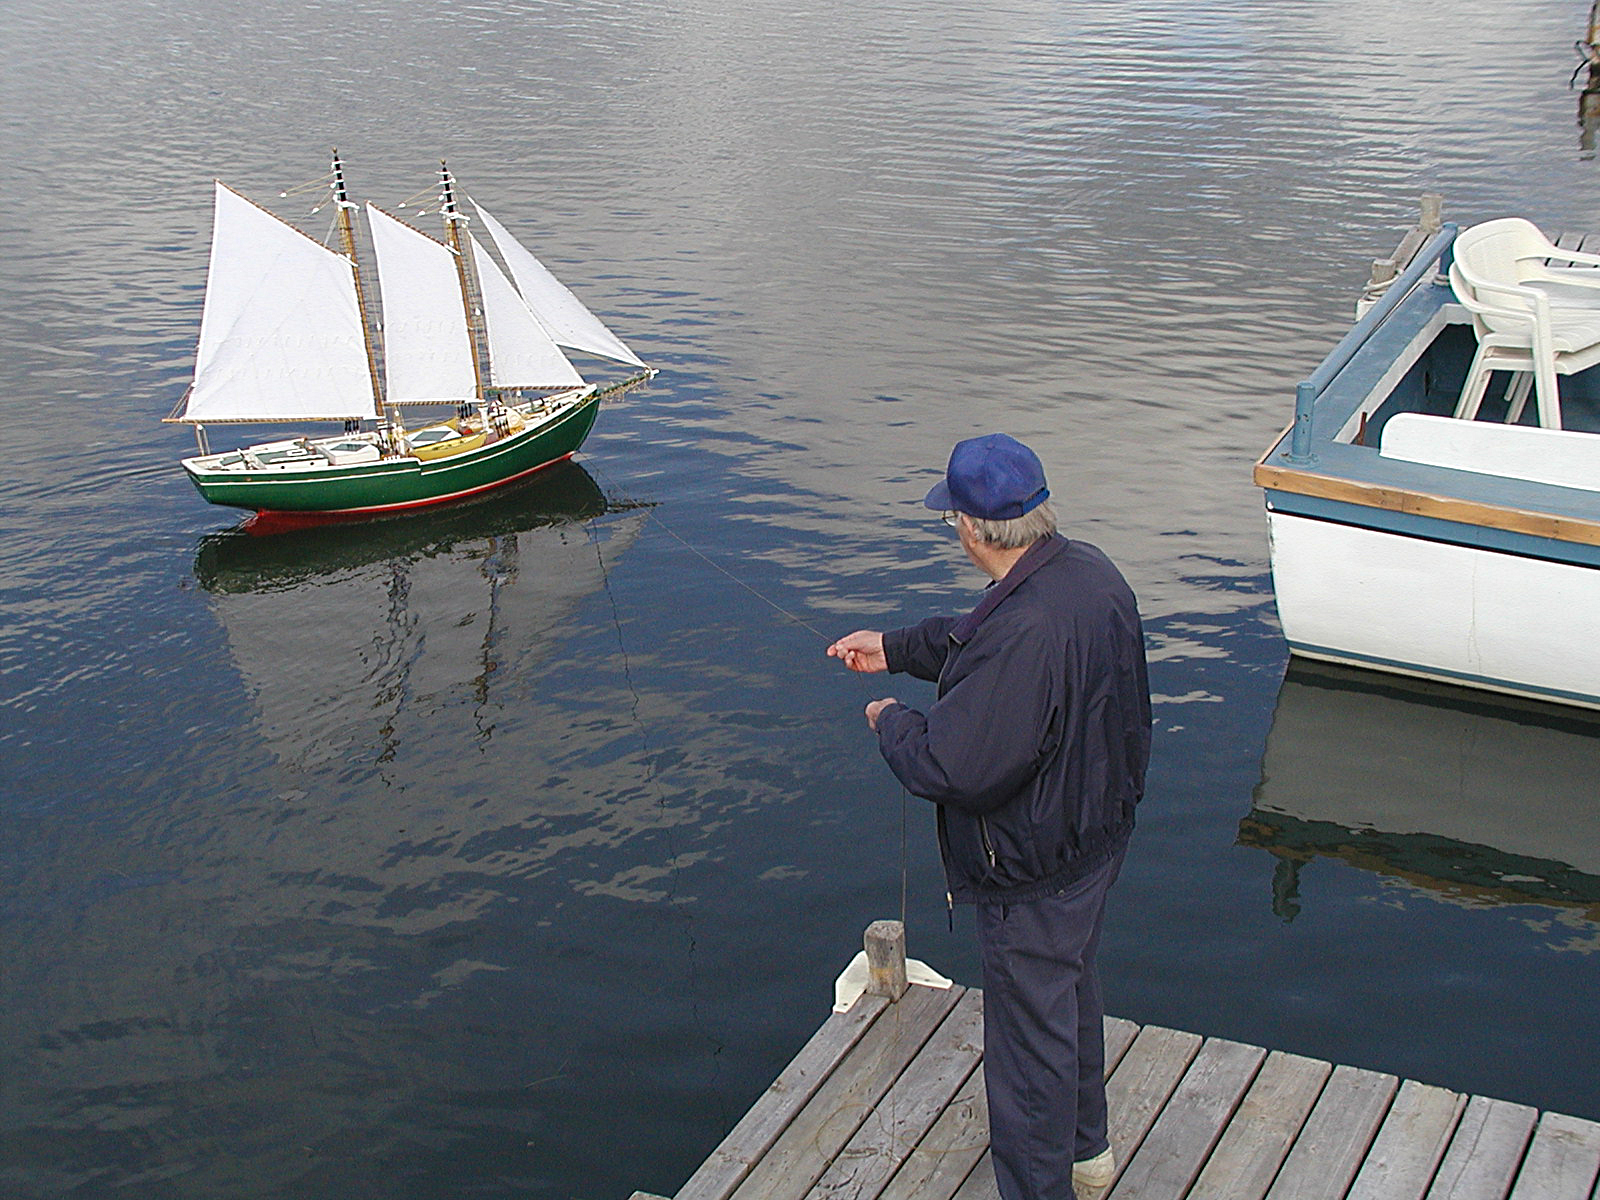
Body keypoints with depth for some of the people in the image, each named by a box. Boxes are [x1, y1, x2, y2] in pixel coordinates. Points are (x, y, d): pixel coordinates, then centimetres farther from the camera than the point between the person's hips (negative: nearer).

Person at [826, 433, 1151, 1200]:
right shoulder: (1091, 572, -5)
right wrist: (893, 649, 18)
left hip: (1032, 878, -10)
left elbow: (951, 768, -32)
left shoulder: (1023, 633, -36)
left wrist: (890, 722, -13)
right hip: (1096, 836, 10)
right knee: (1073, 992, 30)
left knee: (1029, 1036, 9)